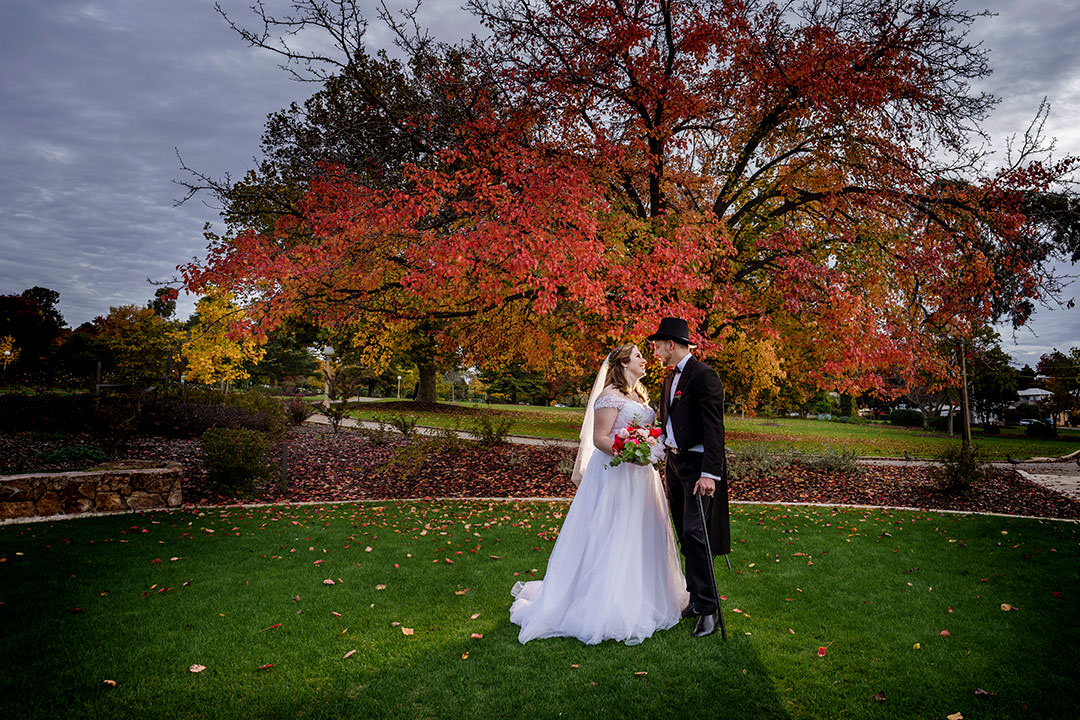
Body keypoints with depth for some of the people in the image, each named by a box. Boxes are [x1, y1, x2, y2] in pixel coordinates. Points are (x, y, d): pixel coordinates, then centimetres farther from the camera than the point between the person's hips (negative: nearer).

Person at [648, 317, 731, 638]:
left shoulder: (703, 376, -14)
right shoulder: (670, 377, 14)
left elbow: (714, 427, -20)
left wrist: (709, 473, -26)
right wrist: (661, 455, 13)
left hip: (698, 465, -9)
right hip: (673, 462, 9)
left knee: (695, 534, -10)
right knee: (684, 535, 13)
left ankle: (708, 608, 0)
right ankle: (696, 597, 24)